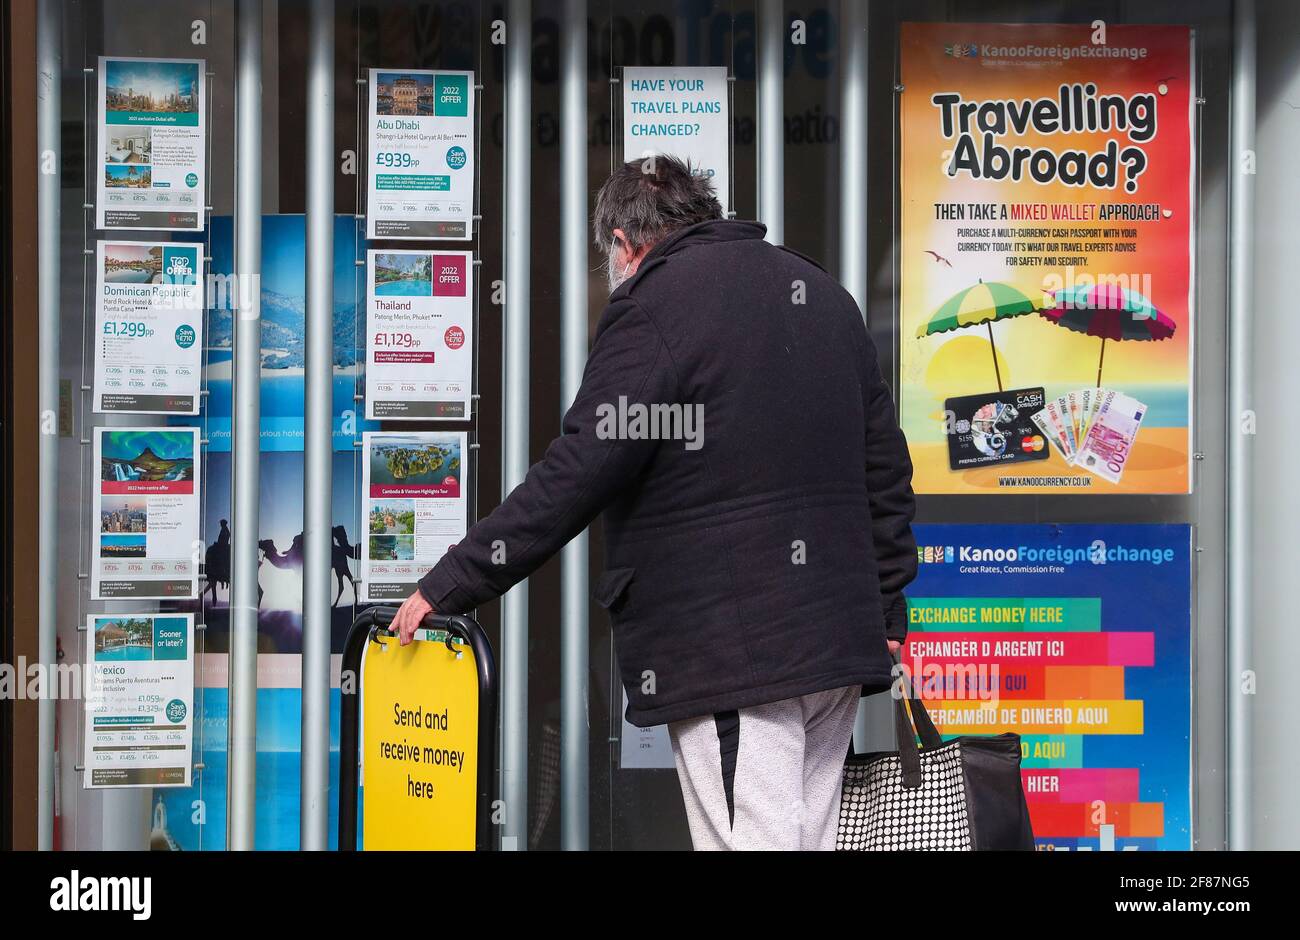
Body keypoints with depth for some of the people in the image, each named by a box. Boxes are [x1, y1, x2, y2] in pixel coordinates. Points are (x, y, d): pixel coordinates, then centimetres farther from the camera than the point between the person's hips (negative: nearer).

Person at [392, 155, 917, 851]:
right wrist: (886, 618, 24)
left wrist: (449, 585, -7)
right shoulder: (824, 294, 19)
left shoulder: (653, 305, -6)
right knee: (806, 838, 12)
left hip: (726, 653, -8)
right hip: (838, 643, 8)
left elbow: (578, 473, -12)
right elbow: (885, 469, 20)